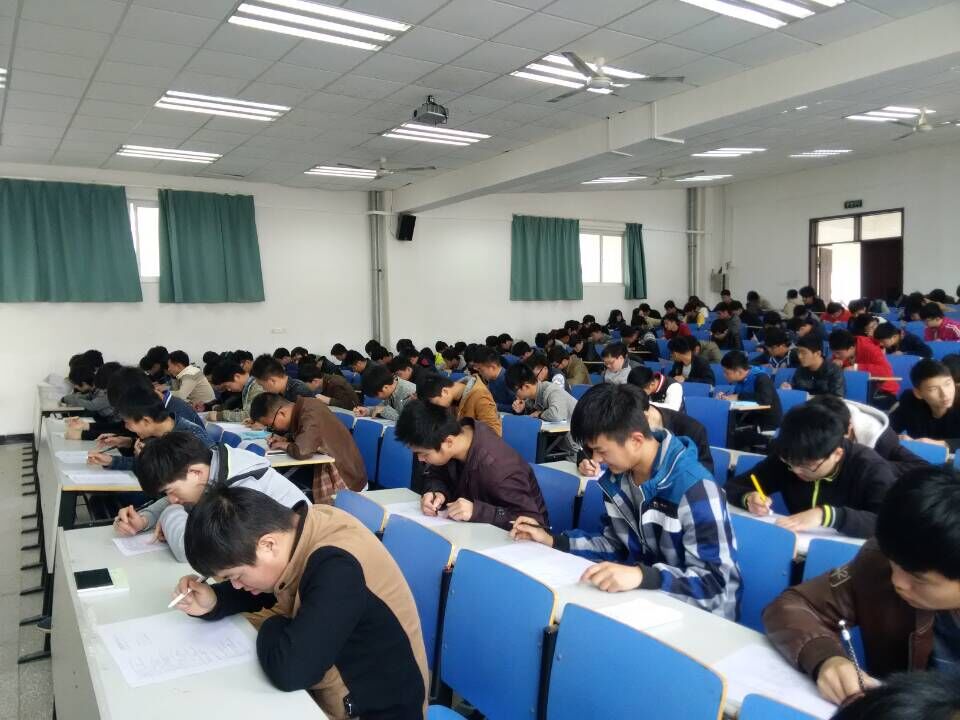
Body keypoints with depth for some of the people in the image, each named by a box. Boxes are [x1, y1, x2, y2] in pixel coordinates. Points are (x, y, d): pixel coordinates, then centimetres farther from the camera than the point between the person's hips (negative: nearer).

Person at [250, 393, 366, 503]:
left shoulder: (311, 415, -26)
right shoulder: (301, 407, -1)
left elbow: (301, 451, -38)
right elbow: (298, 435, 18)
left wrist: (282, 445, -18)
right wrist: (284, 439, -2)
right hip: (327, 467, 8)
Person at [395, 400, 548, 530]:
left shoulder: (497, 469, -33)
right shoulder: (458, 431, -12)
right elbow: (434, 475, 4)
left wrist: (477, 511, -39)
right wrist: (436, 493, -19)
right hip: (482, 528, 7)